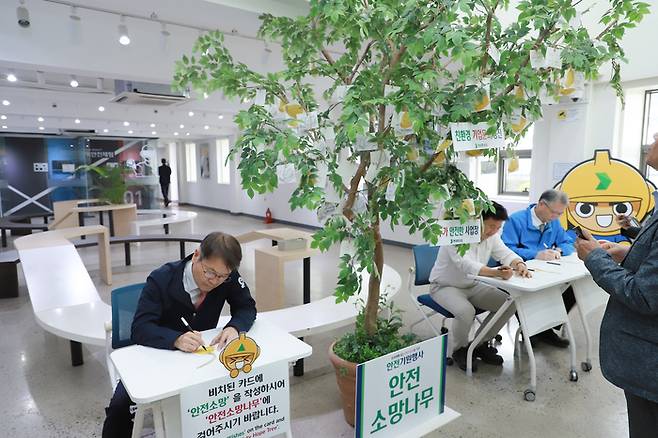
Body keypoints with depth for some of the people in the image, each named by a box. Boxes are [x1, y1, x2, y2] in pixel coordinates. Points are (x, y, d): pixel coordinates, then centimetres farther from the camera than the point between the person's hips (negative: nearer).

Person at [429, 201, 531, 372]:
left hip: (472, 285, 8)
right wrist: (496, 273, -55)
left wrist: (519, 264, -25)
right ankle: (460, 350, -3)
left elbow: (506, 253, 0)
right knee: (466, 311, -34)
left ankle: (479, 345, 9)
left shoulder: (492, 235, -3)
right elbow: (466, 265, -41)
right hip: (445, 286, -8)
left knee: (509, 304, -5)